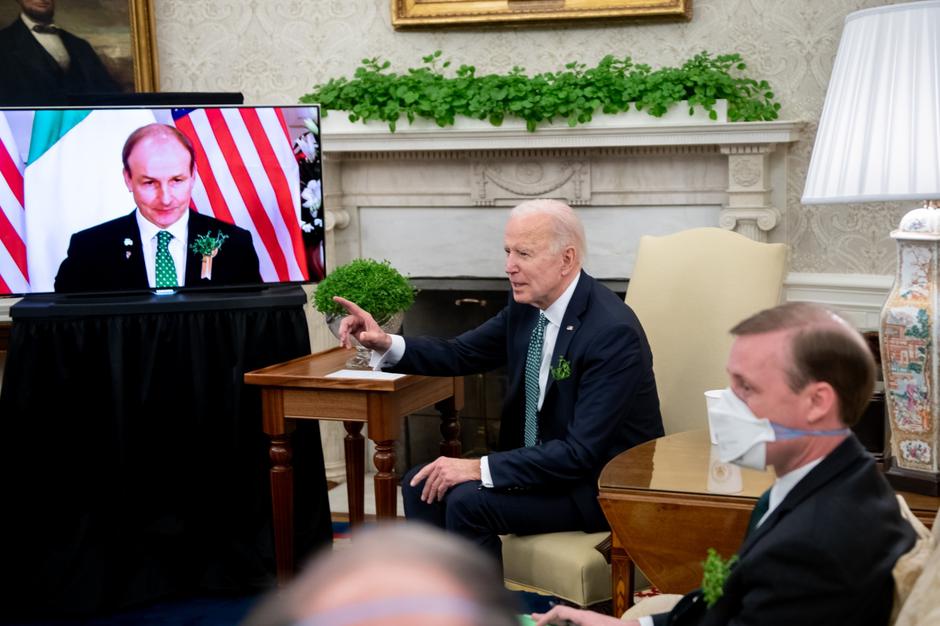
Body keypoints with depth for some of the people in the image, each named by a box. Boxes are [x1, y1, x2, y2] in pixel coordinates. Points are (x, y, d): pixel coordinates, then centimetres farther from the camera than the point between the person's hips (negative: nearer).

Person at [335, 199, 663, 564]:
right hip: (542, 463, 8)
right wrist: (386, 344, -7)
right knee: (421, 485, -3)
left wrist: (481, 468, -29)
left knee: (467, 500, -24)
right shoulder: (526, 306, 0)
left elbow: (583, 452, -28)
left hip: (603, 483, -8)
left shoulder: (612, 331, -24)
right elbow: (461, 354, 12)